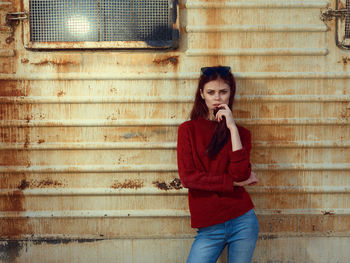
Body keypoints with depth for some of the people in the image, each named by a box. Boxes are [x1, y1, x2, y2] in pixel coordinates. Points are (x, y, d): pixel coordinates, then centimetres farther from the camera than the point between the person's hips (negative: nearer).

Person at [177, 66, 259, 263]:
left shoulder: (240, 132, 7)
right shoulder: (188, 129, 3)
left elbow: (240, 174, -10)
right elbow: (187, 177, -8)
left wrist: (232, 128, -11)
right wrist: (234, 182, -7)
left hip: (243, 222, 1)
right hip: (209, 228, -1)